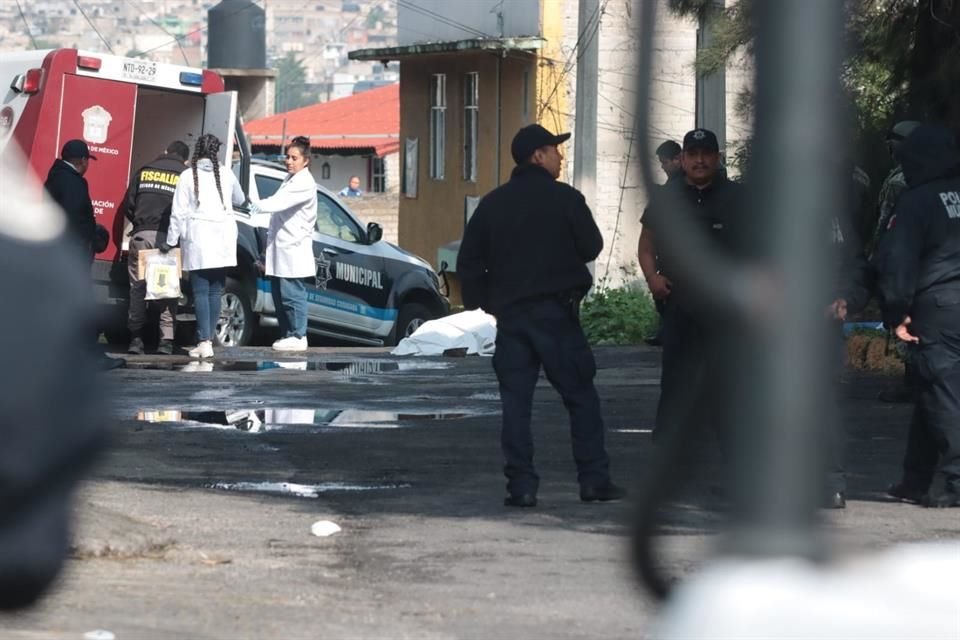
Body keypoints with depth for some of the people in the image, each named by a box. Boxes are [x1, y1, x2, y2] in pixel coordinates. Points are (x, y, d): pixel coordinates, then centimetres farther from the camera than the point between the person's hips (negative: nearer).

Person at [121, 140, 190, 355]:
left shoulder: (144, 172, 13)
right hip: (168, 237, -2)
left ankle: (136, 338, 3)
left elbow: (128, 205, 11)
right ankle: (166, 340, -3)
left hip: (142, 234, 2)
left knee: (138, 286, 7)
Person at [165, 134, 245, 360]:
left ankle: (204, 342, -12)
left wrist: (171, 240, 1)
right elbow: (239, 199, 22)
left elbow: (179, 212, -5)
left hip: (198, 241, -3)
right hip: (223, 242, 3)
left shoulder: (188, 176, -4)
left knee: (201, 292, -4)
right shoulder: (226, 174, 5)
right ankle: (207, 339, 5)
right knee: (215, 292, 7)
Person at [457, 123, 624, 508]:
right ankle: (594, 480, 2)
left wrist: (482, 303, 15)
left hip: (510, 315, 4)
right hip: (556, 313, -4)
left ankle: (521, 486, -1)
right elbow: (591, 247, 0)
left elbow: (469, 262, 6)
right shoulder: (565, 199, -6)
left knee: (515, 402, 4)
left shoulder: (492, 205, 7)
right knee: (581, 397, 4)